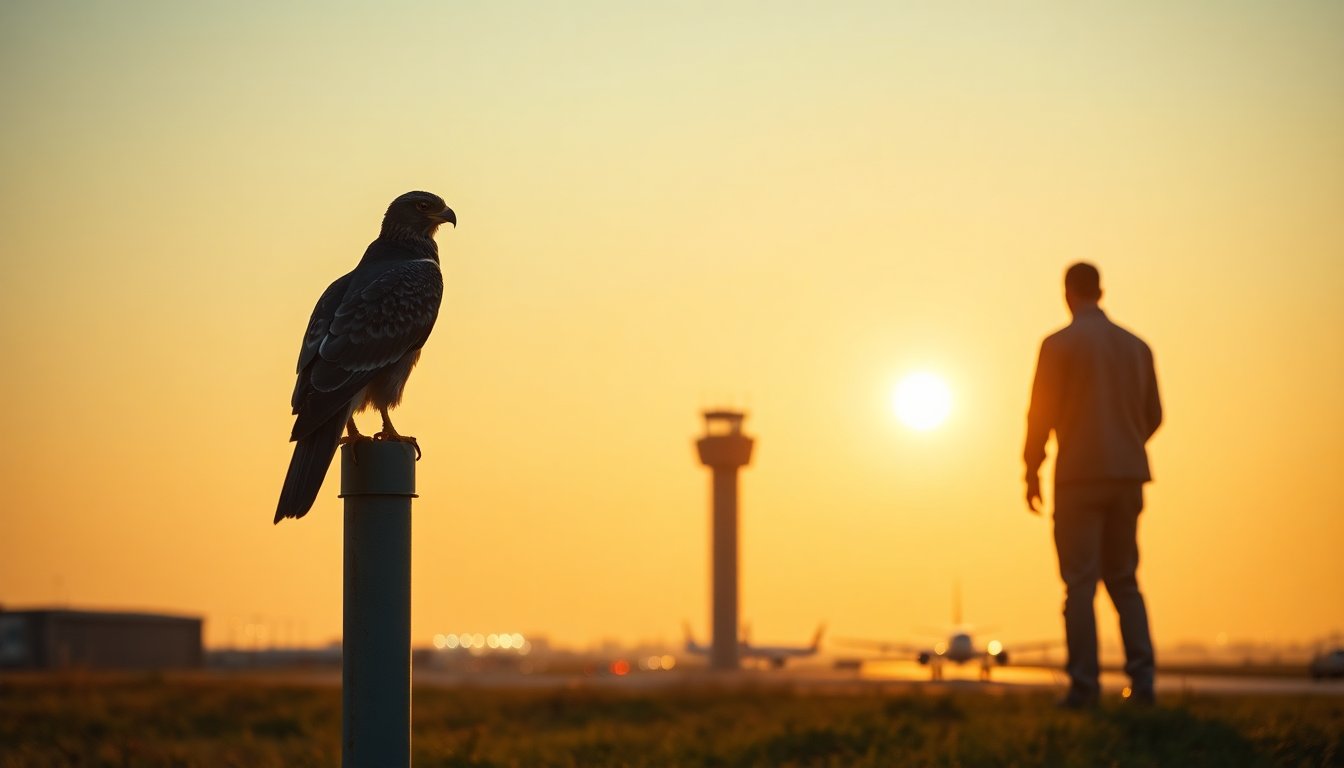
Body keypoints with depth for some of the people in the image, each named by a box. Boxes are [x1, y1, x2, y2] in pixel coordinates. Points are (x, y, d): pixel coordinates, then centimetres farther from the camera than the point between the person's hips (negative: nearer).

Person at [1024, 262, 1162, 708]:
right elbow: (1153, 414, 13)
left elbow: (1041, 412, -9)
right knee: (1123, 580, 12)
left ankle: (1084, 685, -7)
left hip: (1079, 476, -5)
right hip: (1127, 477, 5)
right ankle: (1141, 676, -1)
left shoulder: (1059, 344, -6)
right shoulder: (1136, 346, 10)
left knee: (1080, 583, -3)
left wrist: (1032, 470, 0)